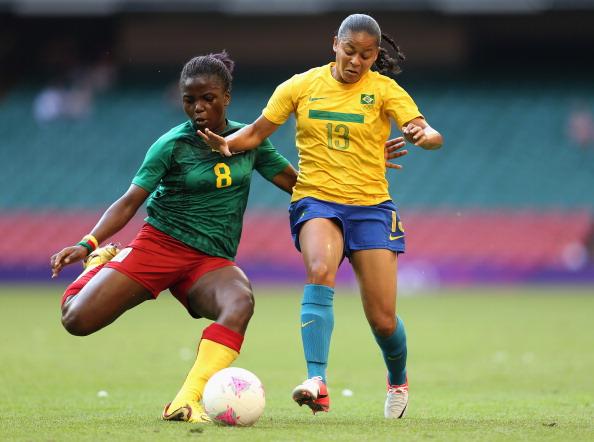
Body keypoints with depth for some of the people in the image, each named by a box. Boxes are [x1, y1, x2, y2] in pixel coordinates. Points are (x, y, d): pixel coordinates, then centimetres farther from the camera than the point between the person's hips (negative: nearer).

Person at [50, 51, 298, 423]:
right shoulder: (172, 145, -5)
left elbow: (297, 182, 15)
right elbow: (129, 202, -9)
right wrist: (88, 244, -23)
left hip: (211, 260, 1)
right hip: (159, 243, -1)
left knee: (241, 302, -35)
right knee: (77, 320, -13)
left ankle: (185, 402, -41)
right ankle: (103, 261, 23)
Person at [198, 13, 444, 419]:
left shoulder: (384, 90, -2)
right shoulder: (302, 86, 2)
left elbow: (433, 137, -13)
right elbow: (257, 132, 7)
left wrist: (422, 135, -37)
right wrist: (227, 143, -14)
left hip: (371, 205, 0)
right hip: (316, 200, 0)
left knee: (383, 320, -1)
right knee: (320, 271, -33)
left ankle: (398, 381, 33)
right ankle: (317, 382, -42)